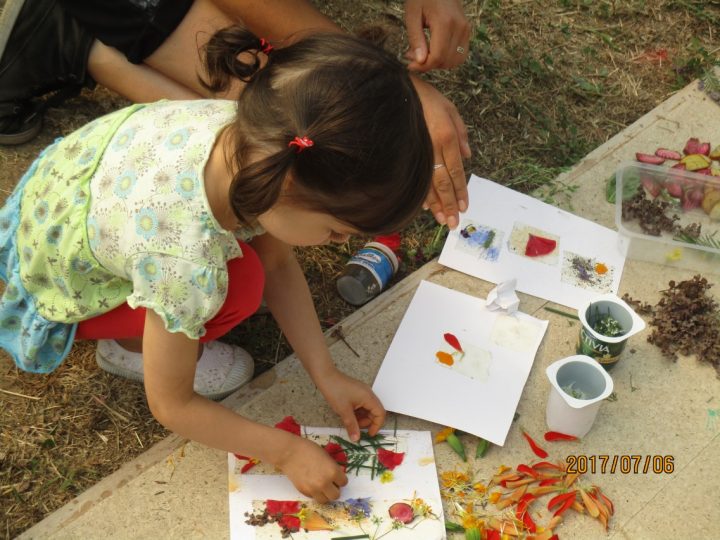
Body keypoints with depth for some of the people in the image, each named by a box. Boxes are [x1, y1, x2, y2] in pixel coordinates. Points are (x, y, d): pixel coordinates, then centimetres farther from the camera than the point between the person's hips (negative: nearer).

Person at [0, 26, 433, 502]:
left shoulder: (256, 137, -25)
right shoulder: (184, 264, -42)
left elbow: (278, 264, -8)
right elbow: (171, 405, -24)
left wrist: (326, 374, -10)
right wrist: (287, 451, -17)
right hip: (55, 280, -6)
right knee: (240, 286, -23)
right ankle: (129, 343, 3)